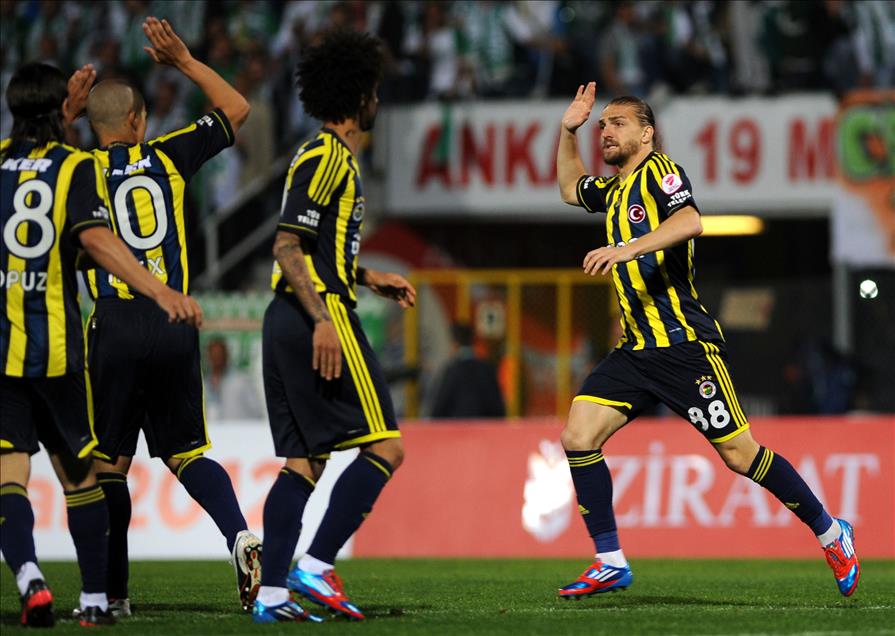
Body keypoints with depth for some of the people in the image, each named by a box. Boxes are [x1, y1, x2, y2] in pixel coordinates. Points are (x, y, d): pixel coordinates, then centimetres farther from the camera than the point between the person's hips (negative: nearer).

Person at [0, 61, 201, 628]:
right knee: (79, 471, 12)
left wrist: (71, 97, 40)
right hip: (56, 346, -1)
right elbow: (95, 239, -19)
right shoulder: (77, 167, -3)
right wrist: (161, 292, -25)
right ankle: (95, 598, 15)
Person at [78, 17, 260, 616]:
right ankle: (241, 537, -9)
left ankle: (114, 590, 7)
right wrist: (183, 61, 20)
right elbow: (236, 108, 18)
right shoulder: (167, 157, 6)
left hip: (116, 326, -3)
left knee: (109, 460, 6)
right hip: (175, 325, 3)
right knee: (186, 451, 14)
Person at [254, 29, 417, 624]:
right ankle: (316, 567, -13)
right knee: (384, 447, -8)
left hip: (290, 324, 10)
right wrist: (323, 318, -24)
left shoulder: (331, 157, 20)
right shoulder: (327, 159, -10)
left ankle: (272, 592, 2)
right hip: (320, 318, -10)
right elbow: (287, 246, -17)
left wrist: (370, 278, 26)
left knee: (304, 460, 7)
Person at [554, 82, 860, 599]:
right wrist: (568, 131, 27)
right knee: (579, 436, -8)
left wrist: (630, 247, -38)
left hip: (684, 343, -8)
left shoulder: (659, 172, -5)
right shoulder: (615, 190, 19)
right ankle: (610, 562, -3)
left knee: (739, 453, -6)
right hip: (636, 351, 8)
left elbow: (689, 221, -26)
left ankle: (830, 532, 12)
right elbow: (570, 187, 41)